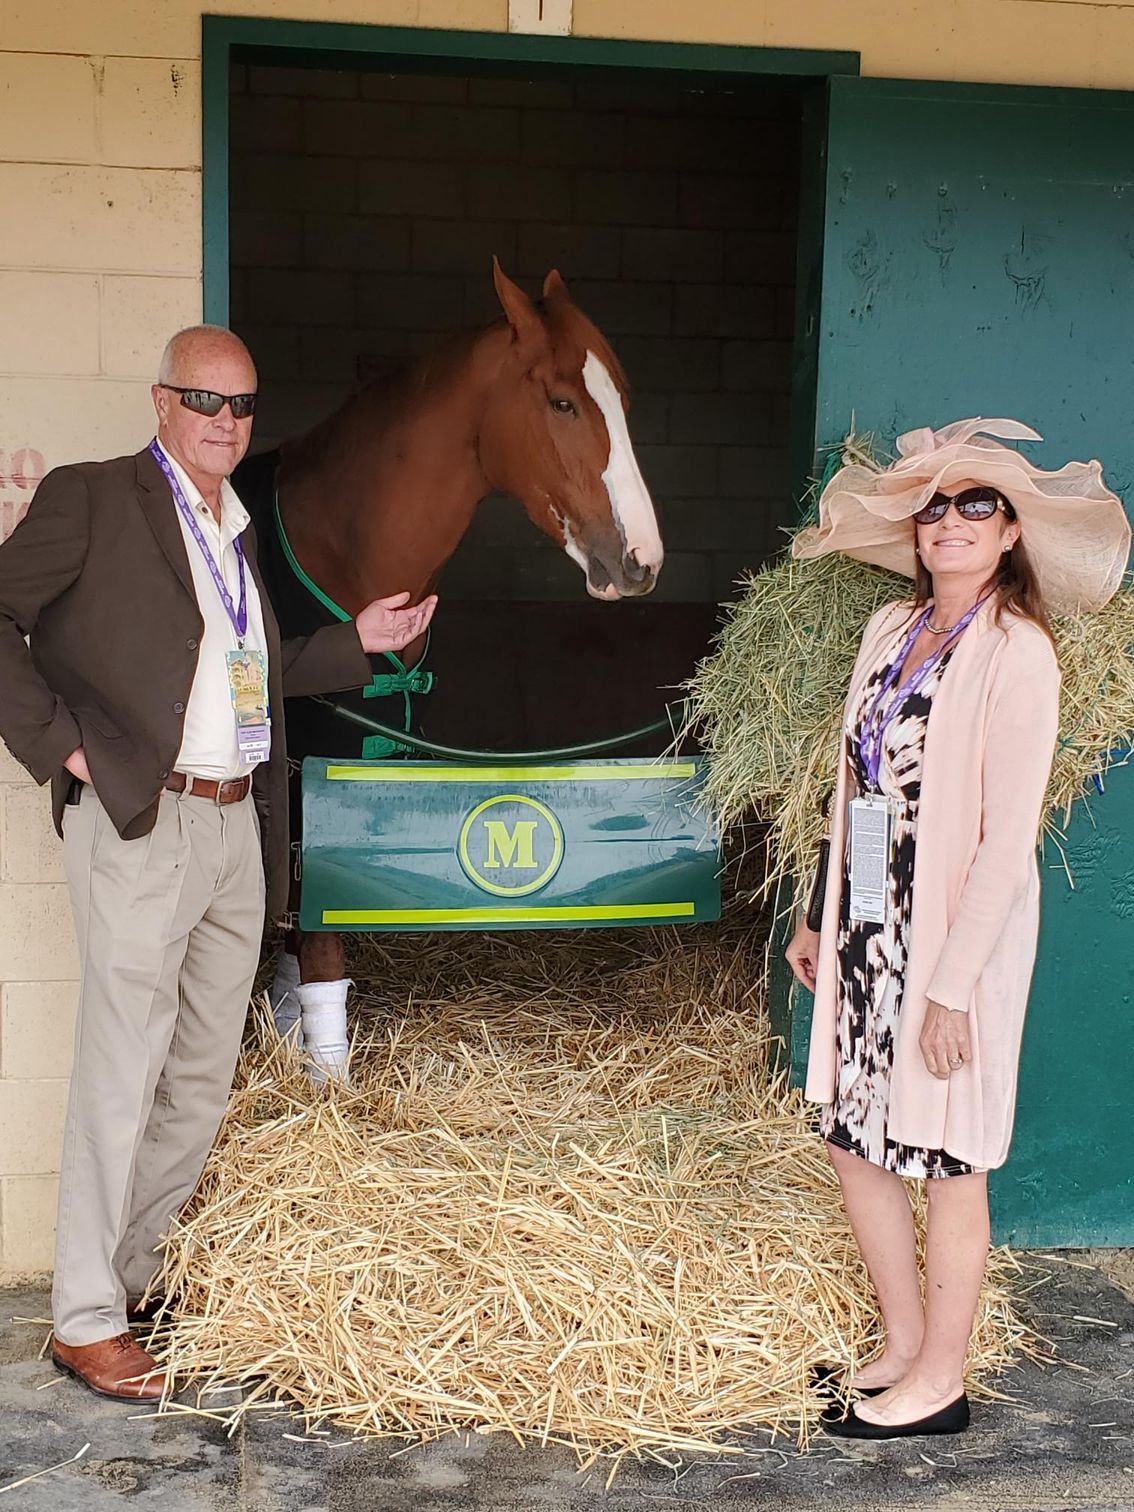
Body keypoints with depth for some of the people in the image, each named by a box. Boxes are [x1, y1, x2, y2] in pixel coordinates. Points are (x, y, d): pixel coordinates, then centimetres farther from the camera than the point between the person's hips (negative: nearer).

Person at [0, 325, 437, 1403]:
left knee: (203, 1079, 13)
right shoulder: (91, 500, -5)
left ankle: (133, 1268, 29)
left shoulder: (236, 532, 17)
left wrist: (358, 641, 13)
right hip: (139, 827, -7)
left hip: (237, 828, 7)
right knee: (121, 1079, -2)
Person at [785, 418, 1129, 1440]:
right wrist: (822, 920, 15)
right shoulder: (891, 631, 7)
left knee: (946, 1161, 6)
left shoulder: (1015, 653, -15)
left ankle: (939, 1382, 23)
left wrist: (953, 984, -20)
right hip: (870, 927, 7)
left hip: (954, 936, -7)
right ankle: (904, 1346, 32)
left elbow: (1008, 840, -18)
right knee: (855, 1139, 13)